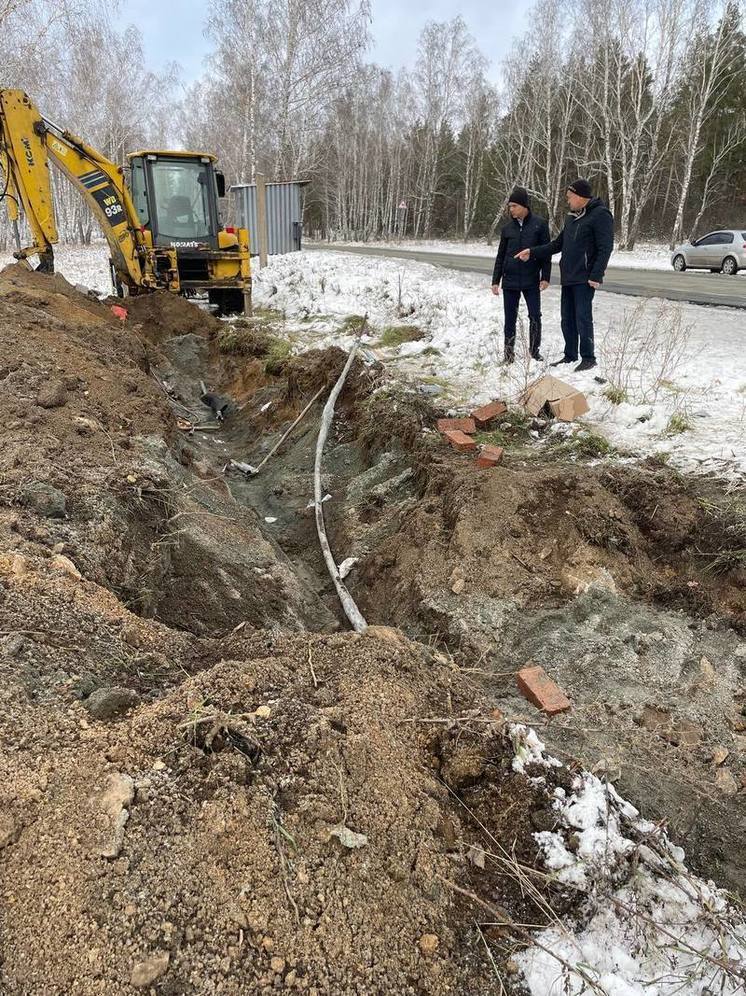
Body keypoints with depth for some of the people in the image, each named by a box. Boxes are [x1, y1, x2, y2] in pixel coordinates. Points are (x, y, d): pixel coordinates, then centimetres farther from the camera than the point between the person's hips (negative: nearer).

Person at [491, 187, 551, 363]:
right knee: (510, 318, 5)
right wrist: (495, 280, 8)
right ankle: (509, 351, 14)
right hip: (509, 281, 2)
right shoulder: (508, 228, 7)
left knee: (535, 316, 0)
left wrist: (545, 277, -7)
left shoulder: (539, 224, -1)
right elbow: (501, 255, 12)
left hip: (531, 281, -2)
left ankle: (534, 350, 14)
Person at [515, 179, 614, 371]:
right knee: (567, 319, 10)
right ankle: (570, 356, 20)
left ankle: (588, 358, -1)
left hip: (585, 278, -8)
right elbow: (558, 244, 23)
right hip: (568, 277, 8)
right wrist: (532, 253, 14)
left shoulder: (600, 215, -8)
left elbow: (605, 248, -14)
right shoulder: (572, 217, 18)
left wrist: (596, 276, -21)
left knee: (583, 317, -9)